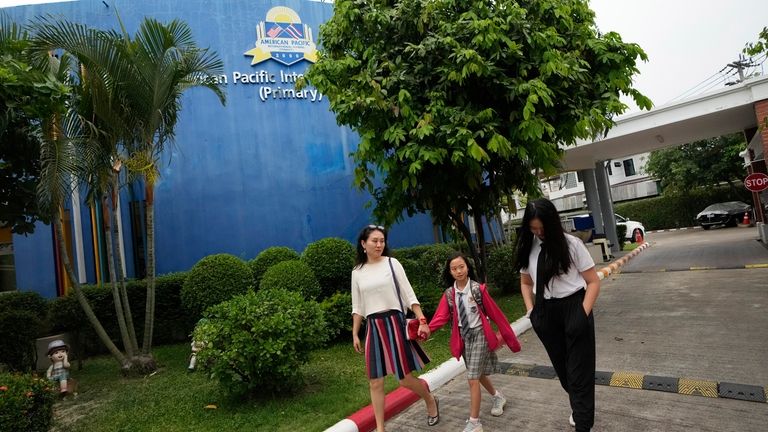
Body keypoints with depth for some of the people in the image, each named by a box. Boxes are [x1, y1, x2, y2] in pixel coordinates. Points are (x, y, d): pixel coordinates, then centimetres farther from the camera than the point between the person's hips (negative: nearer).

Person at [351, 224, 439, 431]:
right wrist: (354, 334, 9)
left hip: (394, 323, -3)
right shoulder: (357, 272, 7)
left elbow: (409, 295, -3)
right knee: (375, 383, 5)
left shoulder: (392, 263, -1)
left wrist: (422, 321, -11)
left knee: (405, 379, 2)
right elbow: (357, 307, 12)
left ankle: (431, 401, 32)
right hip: (372, 328, 3)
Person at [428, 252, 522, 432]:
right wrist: (427, 328, -28)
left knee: (472, 378, -8)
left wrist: (508, 335, -2)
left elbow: (494, 312, -8)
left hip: (479, 335, -5)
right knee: (478, 374, 21)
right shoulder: (449, 294, -4)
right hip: (463, 337, 5)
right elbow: (442, 316, -11)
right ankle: (497, 397, 50)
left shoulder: (478, 289, -14)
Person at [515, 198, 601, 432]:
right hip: (545, 312, 5)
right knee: (562, 366, 19)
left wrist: (583, 313, -14)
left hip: (573, 307, -4)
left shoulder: (572, 245, -12)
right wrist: (531, 311, 2)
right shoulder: (528, 248, 0)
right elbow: (526, 283, 14)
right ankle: (581, 408, 44)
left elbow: (593, 282, -6)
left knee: (579, 369, 2)